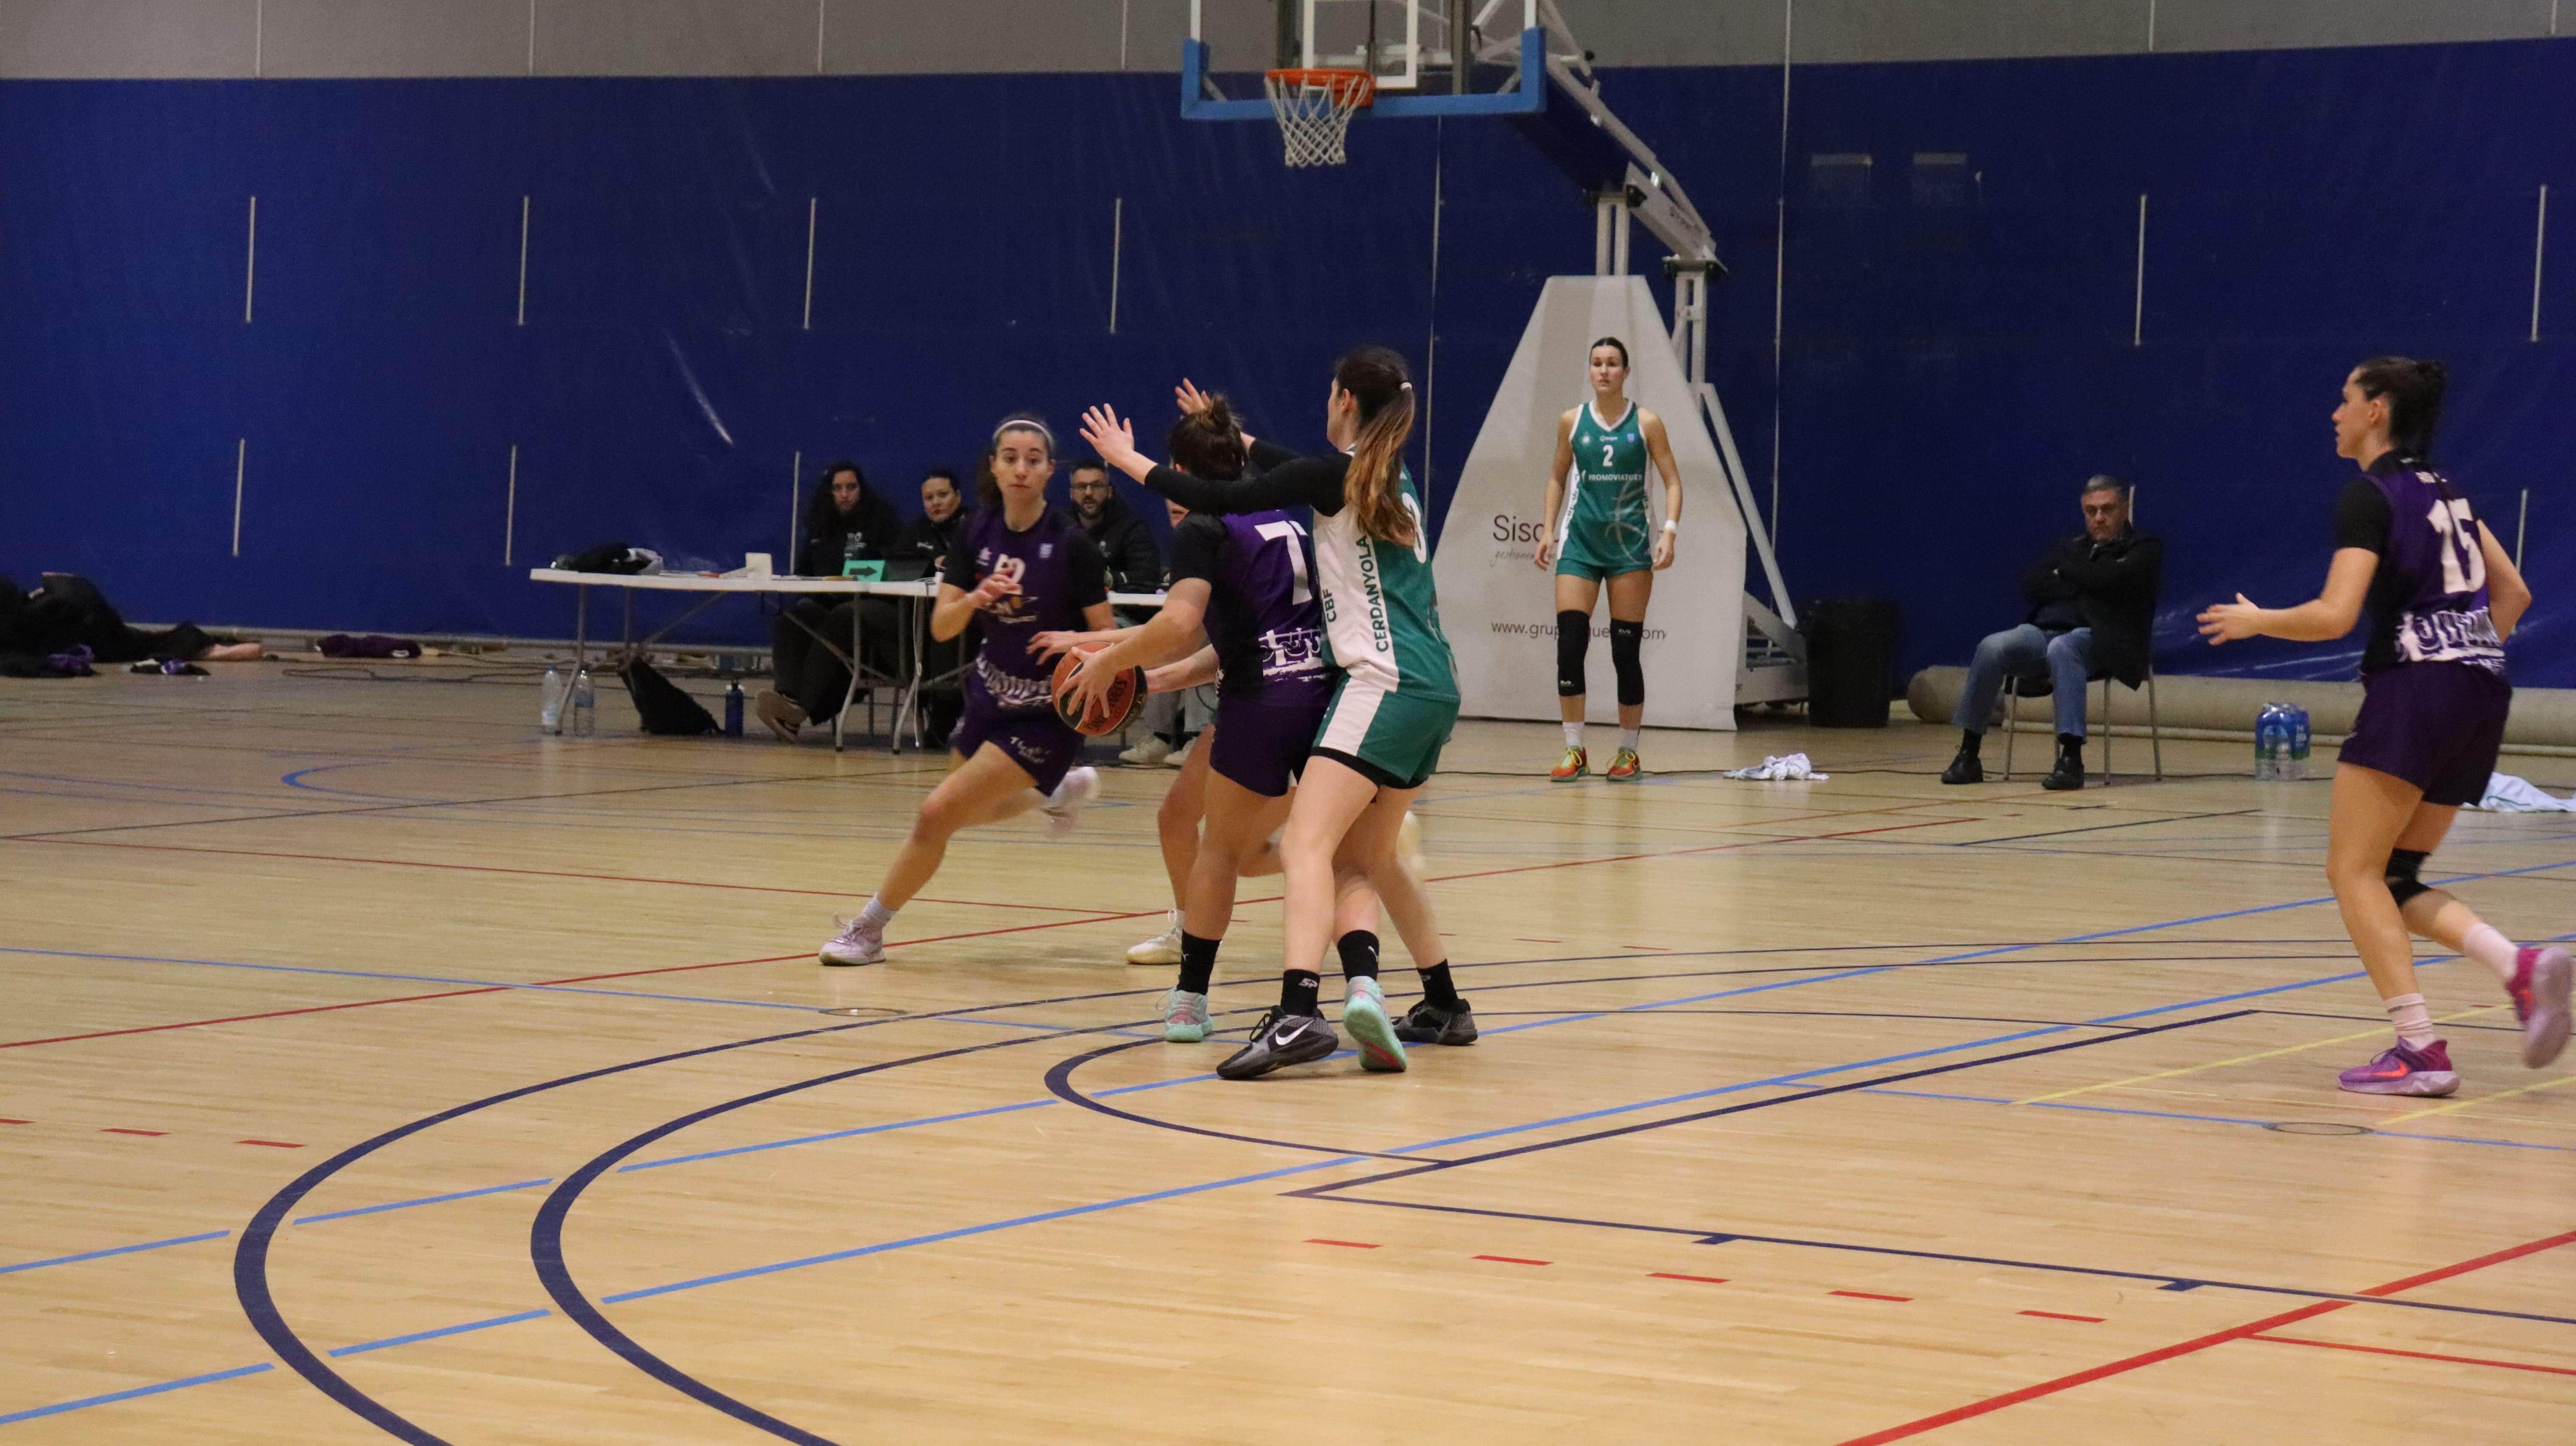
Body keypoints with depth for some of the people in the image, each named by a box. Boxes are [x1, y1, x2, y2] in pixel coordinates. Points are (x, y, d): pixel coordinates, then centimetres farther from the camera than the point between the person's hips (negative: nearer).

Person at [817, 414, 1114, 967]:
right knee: (967, 813, 26)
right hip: (989, 695, 7)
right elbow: (941, 626, -7)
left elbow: (1105, 633, -12)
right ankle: (1062, 789, 54)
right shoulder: (977, 534, -5)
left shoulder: (1072, 544, -17)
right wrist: (977, 597, -27)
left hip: (1046, 713, -7)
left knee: (939, 813, -14)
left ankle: (868, 930, 2)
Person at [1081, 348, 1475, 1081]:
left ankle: (1297, 1014, -36)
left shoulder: (1336, 476, -7)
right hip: (1433, 687, 9)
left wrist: (1129, 459, 8)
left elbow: (1219, 499, -5)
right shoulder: (1390, 477, 17)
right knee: (1368, 858, 22)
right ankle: (1445, 1007, 27)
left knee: (1306, 843, -19)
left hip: (1385, 684, -9)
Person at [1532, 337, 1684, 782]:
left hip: (1630, 544, -1)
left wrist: (1669, 532, -13)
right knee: (1570, 643, -10)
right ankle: (1575, 751, -3)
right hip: (1580, 542, 2)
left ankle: (1628, 752, 11)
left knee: (1626, 650, 1)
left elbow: (1673, 482, 0)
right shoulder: (1572, 422, 5)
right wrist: (1548, 531, 7)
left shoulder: (1646, 423, -1)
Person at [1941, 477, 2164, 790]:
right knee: (1992, 647, -25)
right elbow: (2030, 585, 8)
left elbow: (2108, 579, -11)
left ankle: (2071, 759, -44)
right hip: (2043, 633, 5)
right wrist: (2081, 587, -4)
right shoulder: (2068, 546, 24)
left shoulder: (2144, 548, 9)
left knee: (2061, 648, -39)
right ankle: (1968, 755, -22)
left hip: (2099, 641, -5)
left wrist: (2064, 570, 6)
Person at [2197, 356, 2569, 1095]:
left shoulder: (2369, 496, -6)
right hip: (2484, 690, 8)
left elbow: (2334, 615, -15)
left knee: (2354, 870, -1)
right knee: (2394, 879, 13)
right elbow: (2512, 594, 21)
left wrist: (2253, 620, 1)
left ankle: (2421, 1050, -11)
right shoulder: (2443, 490, 18)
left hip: (2415, 686, -8)